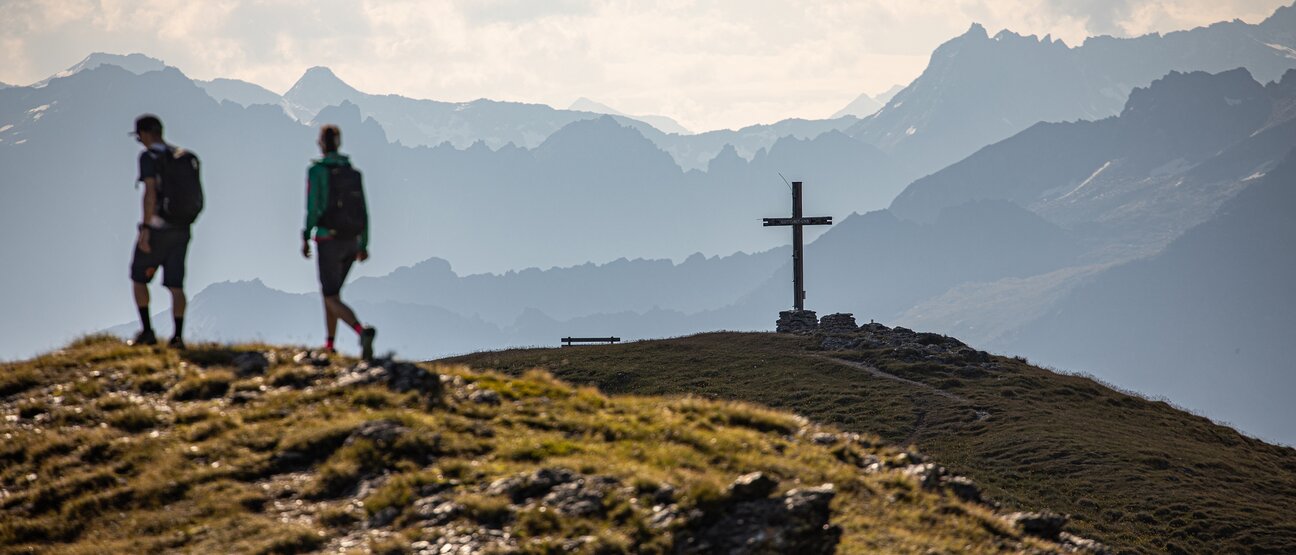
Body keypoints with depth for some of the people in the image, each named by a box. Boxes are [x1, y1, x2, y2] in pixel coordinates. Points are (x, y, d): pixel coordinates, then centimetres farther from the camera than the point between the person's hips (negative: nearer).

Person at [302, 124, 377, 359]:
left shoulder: (316, 171, -12)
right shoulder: (352, 172, 4)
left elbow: (312, 208, -17)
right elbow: (363, 211, 4)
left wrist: (305, 238, -4)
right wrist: (363, 246, 10)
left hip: (328, 242, -6)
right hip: (351, 242, 6)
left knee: (333, 301, -5)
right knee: (330, 291, 26)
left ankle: (363, 332, -32)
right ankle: (329, 344, 27)